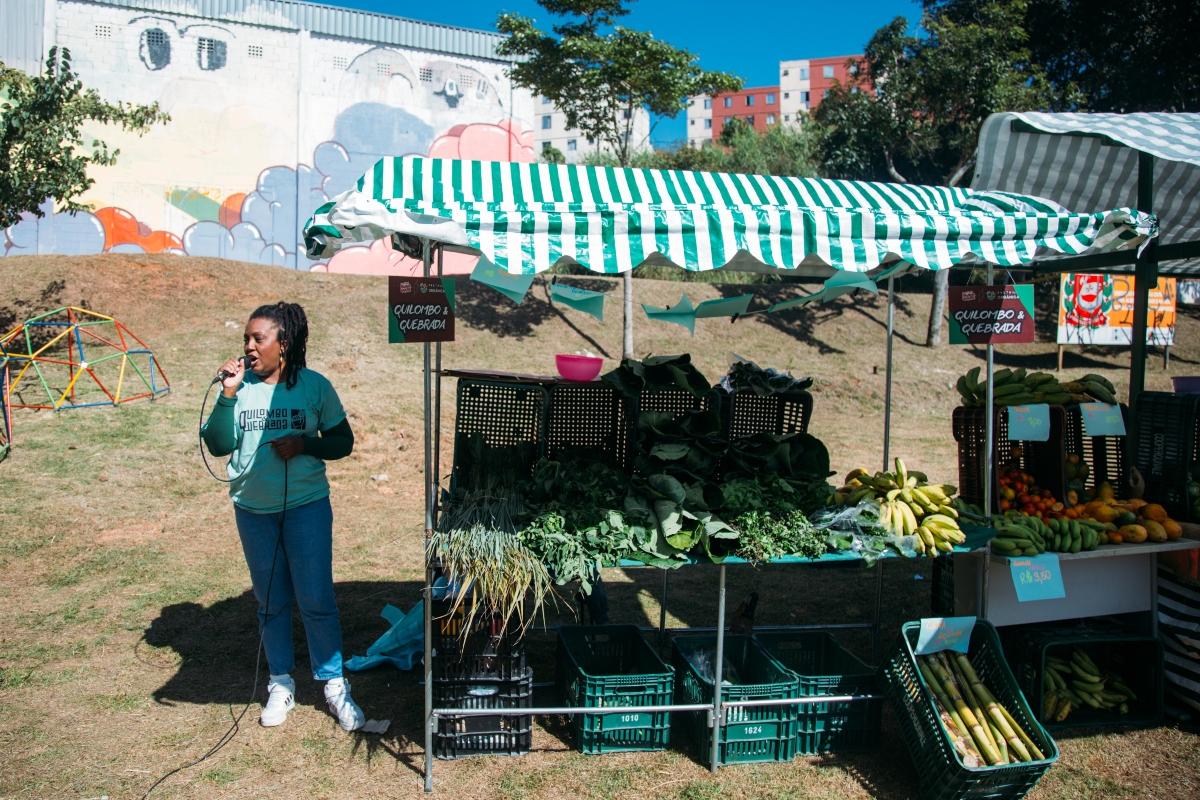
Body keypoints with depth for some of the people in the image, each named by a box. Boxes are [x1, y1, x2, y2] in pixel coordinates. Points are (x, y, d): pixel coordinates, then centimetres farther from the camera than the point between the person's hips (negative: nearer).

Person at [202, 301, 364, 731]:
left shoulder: (315, 385, -5)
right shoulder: (240, 386, -1)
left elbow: (342, 441, 0)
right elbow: (218, 445, -6)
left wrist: (305, 445, -17)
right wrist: (227, 395, -17)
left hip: (306, 506, -2)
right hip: (253, 510, 2)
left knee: (316, 600, 1)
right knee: (271, 602, 14)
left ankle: (334, 684, 17)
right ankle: (281, 684, 30)